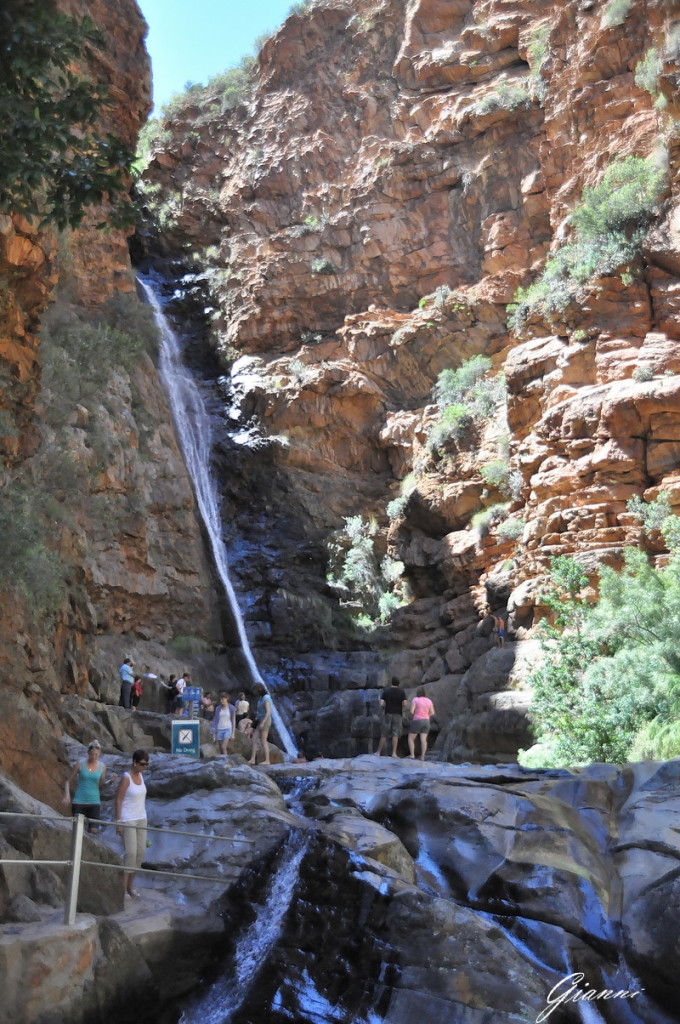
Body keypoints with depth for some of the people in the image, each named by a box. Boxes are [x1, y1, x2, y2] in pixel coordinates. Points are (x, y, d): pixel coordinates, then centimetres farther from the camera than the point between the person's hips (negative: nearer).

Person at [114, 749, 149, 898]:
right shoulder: (126, 778, -14)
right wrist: (118, 822, -15)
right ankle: (123, 887, -1)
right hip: (128, 820, -7)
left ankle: (130, 885, 19)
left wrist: (143, 818, 16)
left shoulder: (140, 776, 7)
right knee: (131, 852, -10)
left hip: (141, 819, 7)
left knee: (140, 852, 7)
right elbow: (118, 800, -13)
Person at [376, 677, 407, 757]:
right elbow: (405, 704, -10)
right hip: (398, 715, -1)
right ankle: (394, 753, -6)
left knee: (384, 734, 8)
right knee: (395, 734, 1)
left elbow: (381, 704, -8)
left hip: (388, 714, 1)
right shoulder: (401, 692, -3)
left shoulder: (386, 690, -2)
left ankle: (379, 752, 11)